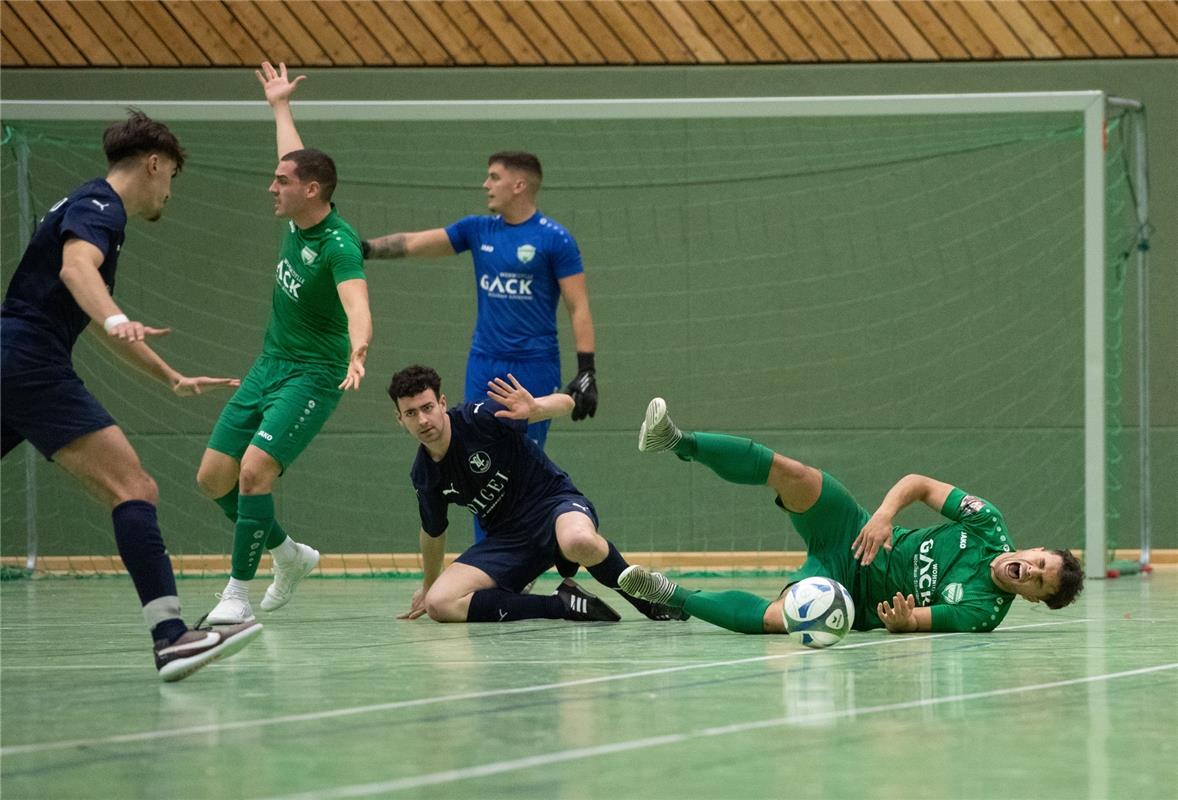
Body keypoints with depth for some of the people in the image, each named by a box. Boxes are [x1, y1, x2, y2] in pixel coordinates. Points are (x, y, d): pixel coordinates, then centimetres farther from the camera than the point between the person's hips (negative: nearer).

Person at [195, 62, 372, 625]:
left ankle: (238, 593, -14)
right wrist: (281, 105, 38)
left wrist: (358, 352, -60)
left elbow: (357, 305, -40)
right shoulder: (297, 220, 2)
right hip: (270, 365, 9)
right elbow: (297, 159, 24)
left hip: (313, 375, -9)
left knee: (253, 472, -24)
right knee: (213, 479, 6)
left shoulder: (339, 245, -22)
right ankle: (288, 555, 26)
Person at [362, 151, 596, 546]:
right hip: (484, 365, 5)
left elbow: (579, 308, -8)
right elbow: (414, 243, 3)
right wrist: (366, 247, -12)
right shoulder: (478, 230, 8)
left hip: (535, 368, -5)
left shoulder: (554, 239, -7)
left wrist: (587, 371, -14)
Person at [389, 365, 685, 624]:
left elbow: (565, 403, -19)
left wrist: (535, 409, -42)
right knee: (438, 604, -20)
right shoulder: (424, 476, 2)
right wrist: (429, 584, 36)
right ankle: (565, 605, -17)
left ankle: (646, 597, -14)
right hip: (506, 538, 6)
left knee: (579, 542, -45)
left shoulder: (480, 418, -15)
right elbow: (433, 532, 22)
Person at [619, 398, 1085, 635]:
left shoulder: (983, 611, -15)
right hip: (852, 533, 3)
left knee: (779, 618, -34)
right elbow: (920, 484, 0)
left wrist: (902, 620, -44)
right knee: (790, 473, -25)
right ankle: (679, 444, -18)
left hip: (853, 594, -3)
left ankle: (675, 597, -15)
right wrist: (885, 514, -17)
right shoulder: (989, 527, -5)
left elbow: (903, 623, -20)